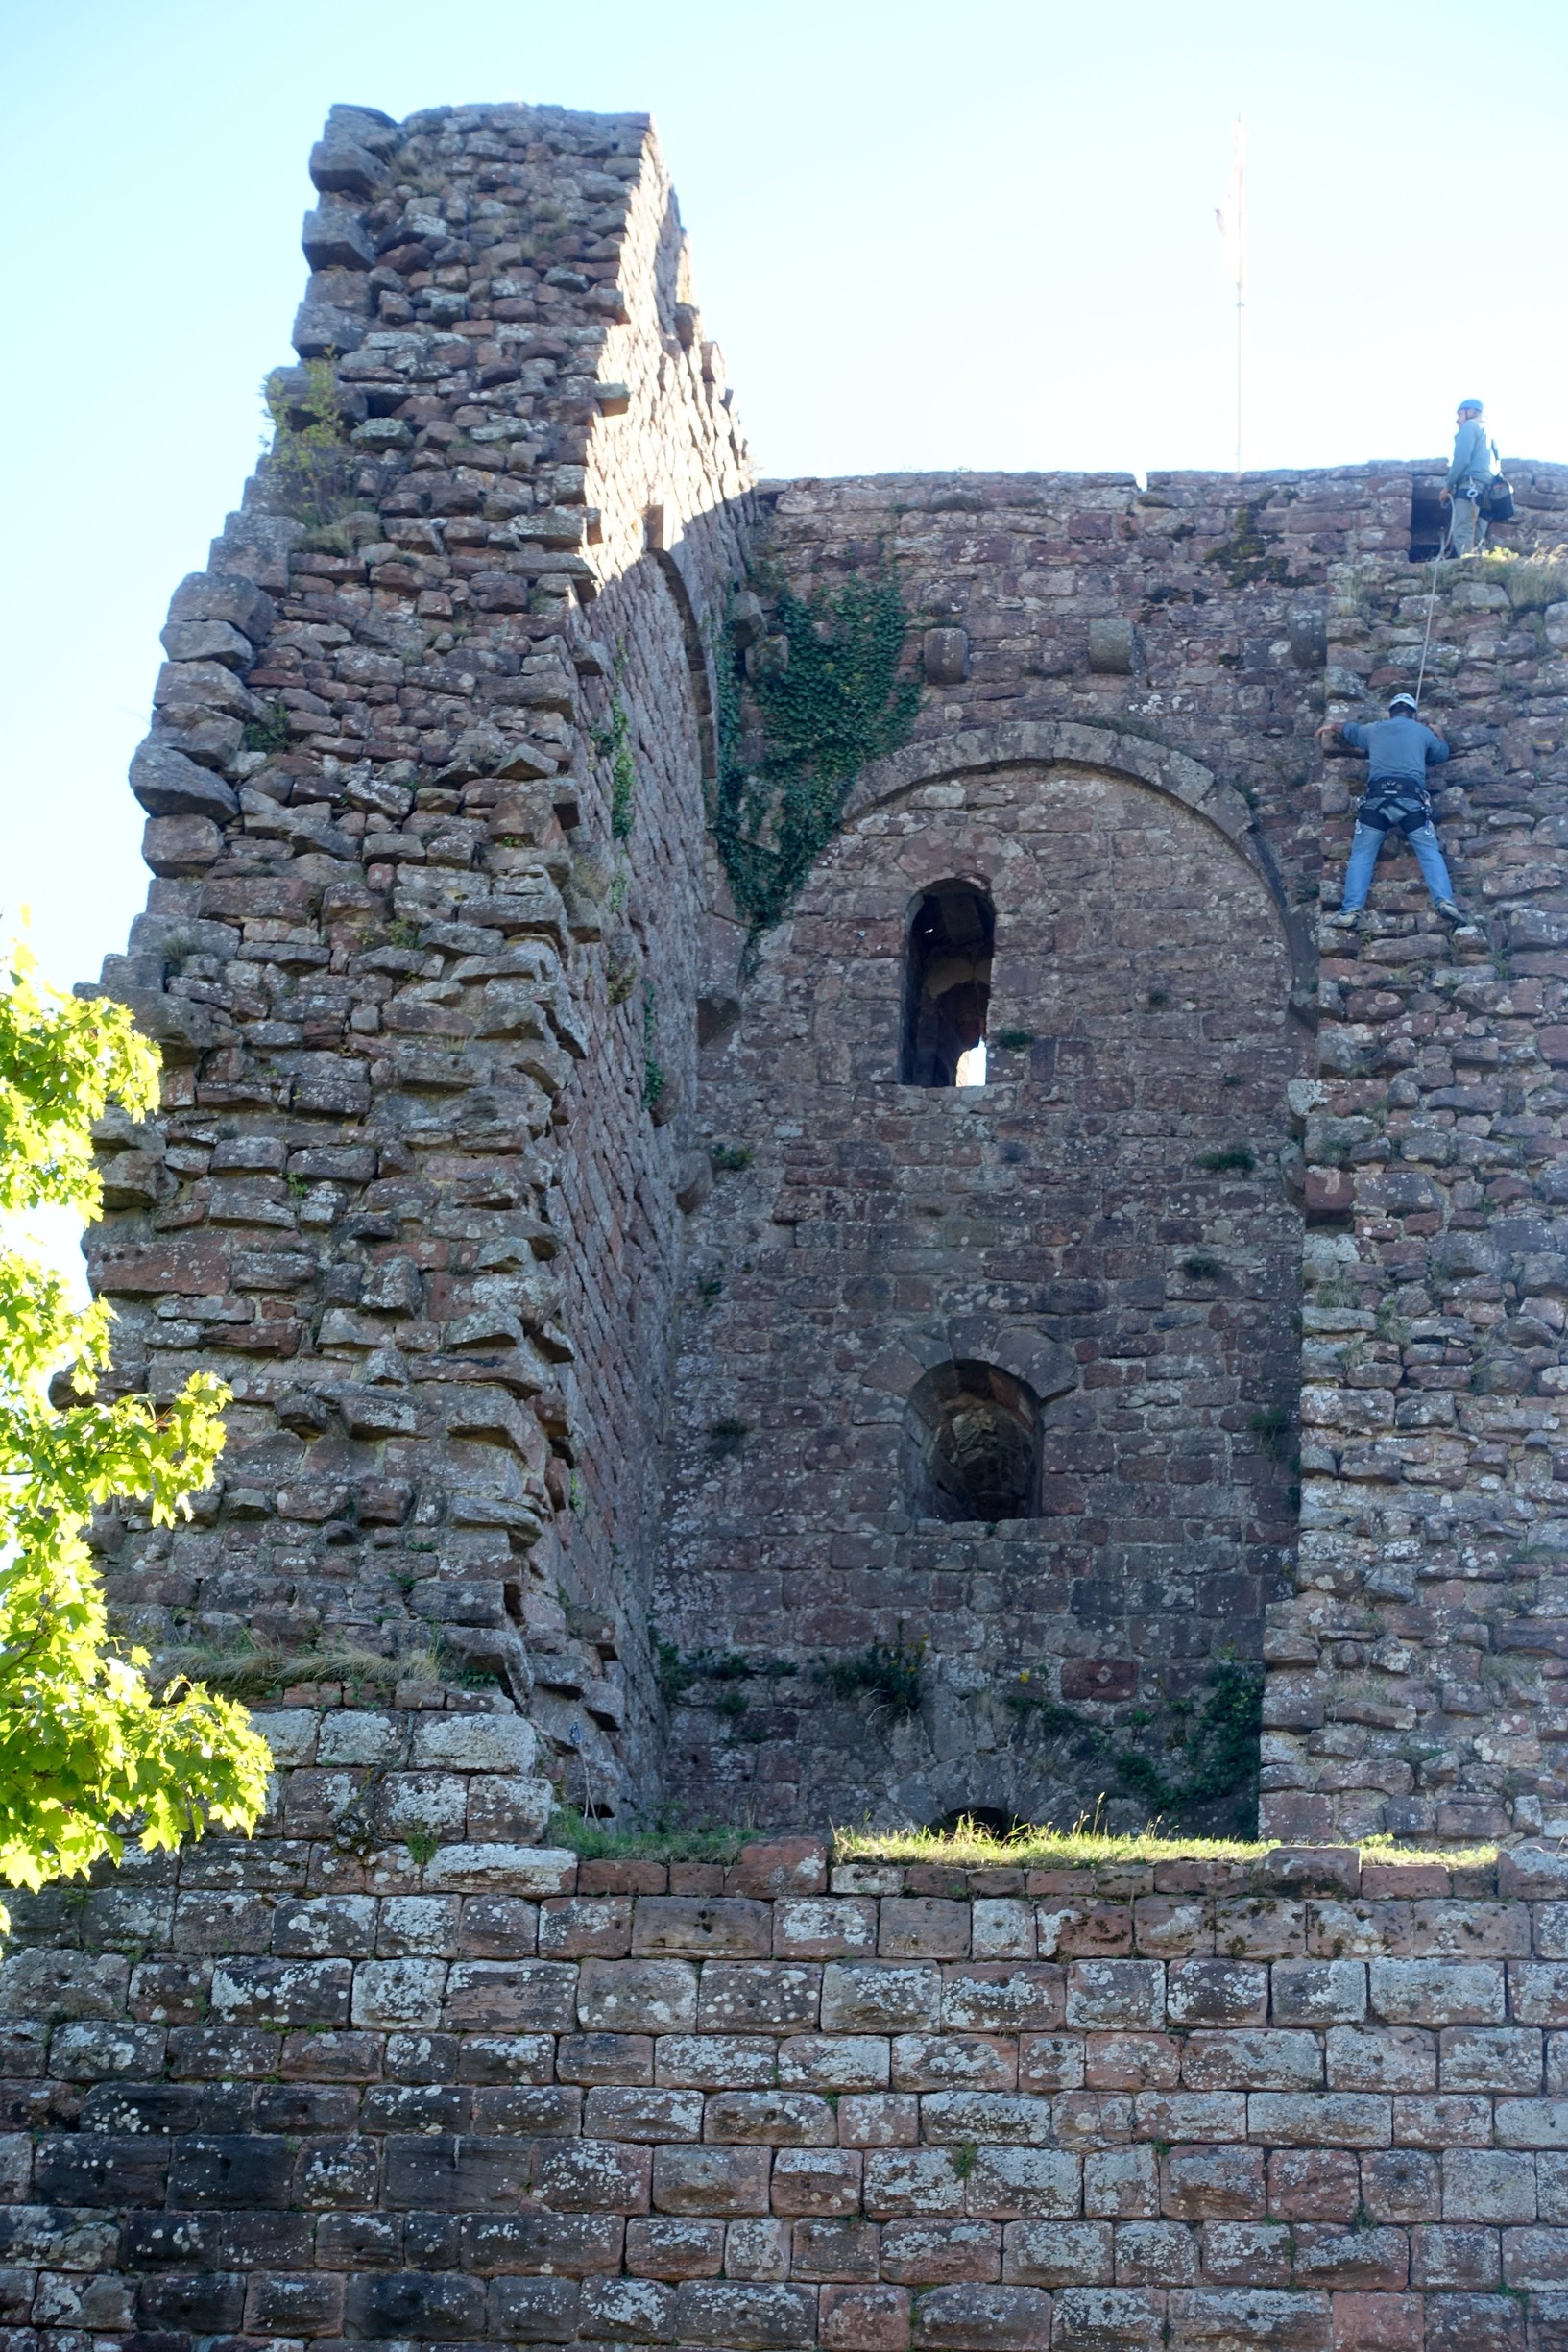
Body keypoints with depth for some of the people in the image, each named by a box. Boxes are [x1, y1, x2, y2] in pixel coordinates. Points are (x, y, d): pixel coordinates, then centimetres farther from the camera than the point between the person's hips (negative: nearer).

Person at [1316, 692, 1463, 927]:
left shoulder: (1374, 730, 23)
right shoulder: (1422, 731, 19)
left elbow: (1344, 729, 42)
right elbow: (1442, 753, 36)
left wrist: (1331, 727, 65)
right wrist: (1437, 734, 57)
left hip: (1376, 798, 1)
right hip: (1411, 798, -1)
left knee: (1361, 855, 4)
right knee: (1430, 854, 1)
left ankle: (1351, 910, -11)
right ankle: (1444, 901, -19)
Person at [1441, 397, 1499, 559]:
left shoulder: (1470, 426, 6)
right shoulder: (1488, 432, 31)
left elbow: (1462, 459, -6)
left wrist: (1448, 485, 1)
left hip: (1471, 485, -9)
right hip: (1487, 488, 9)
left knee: (1462, 535, -19)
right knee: (1475, 539, 1)